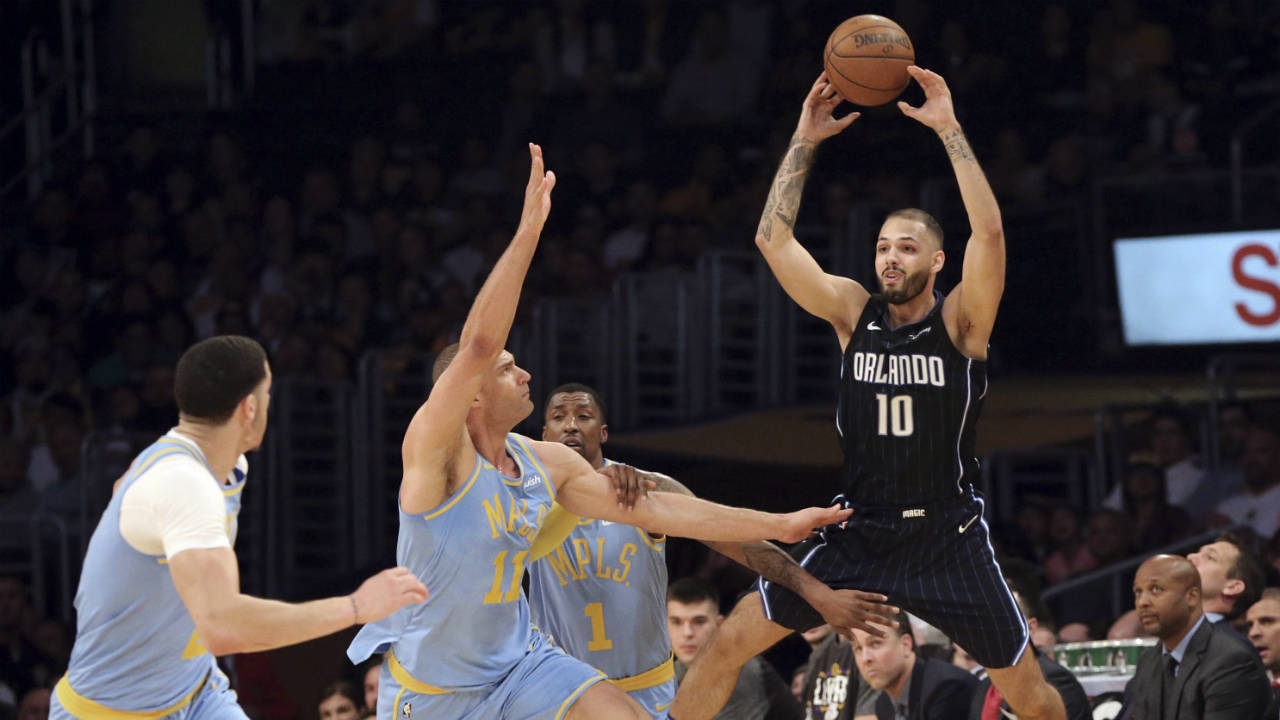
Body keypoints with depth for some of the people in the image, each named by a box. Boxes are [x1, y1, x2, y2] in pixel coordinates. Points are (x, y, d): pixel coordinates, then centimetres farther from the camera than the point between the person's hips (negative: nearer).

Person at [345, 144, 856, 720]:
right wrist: (528, 231, -40)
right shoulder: (436, 451, -21)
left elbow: (652, 510, 5)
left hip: (515, 661, 6)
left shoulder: (547, 465, 0)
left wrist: (778, 526, 3)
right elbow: (478, 346, -36)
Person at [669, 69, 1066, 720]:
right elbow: (772, 240, -5)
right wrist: (804, 141, -8)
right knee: (728, 645, -3)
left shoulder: (959, 321, -7)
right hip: (855, 534, 3)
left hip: (945, 538, -3)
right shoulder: (854, 313, 2)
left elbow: (989, 231, -24)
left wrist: (948, 130, -24)